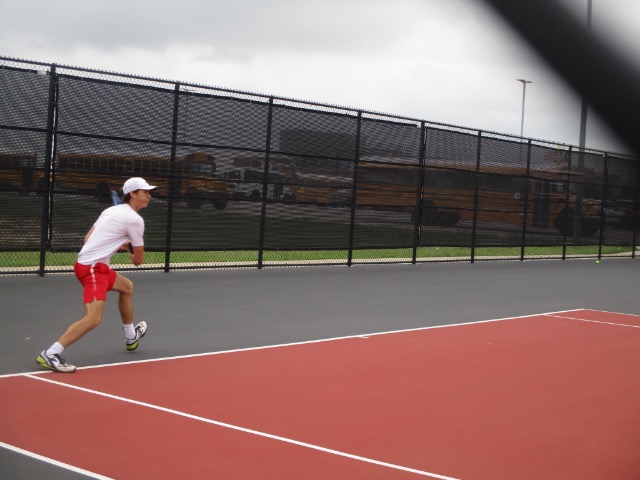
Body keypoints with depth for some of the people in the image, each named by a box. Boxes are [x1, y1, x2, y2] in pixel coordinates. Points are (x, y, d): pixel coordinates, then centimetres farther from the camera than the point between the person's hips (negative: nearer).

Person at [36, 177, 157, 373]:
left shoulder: (111, 210, 16)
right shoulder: (135, 219, -9)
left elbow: (88, 238, 21)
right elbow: (138, 260, -1)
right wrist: (133, 253, 24)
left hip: (86, 262, 10)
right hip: (93, 268, -10)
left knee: (127, 286, 30)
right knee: (93, 318, -21)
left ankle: (131, 337, 45)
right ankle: (49, 354, -26)